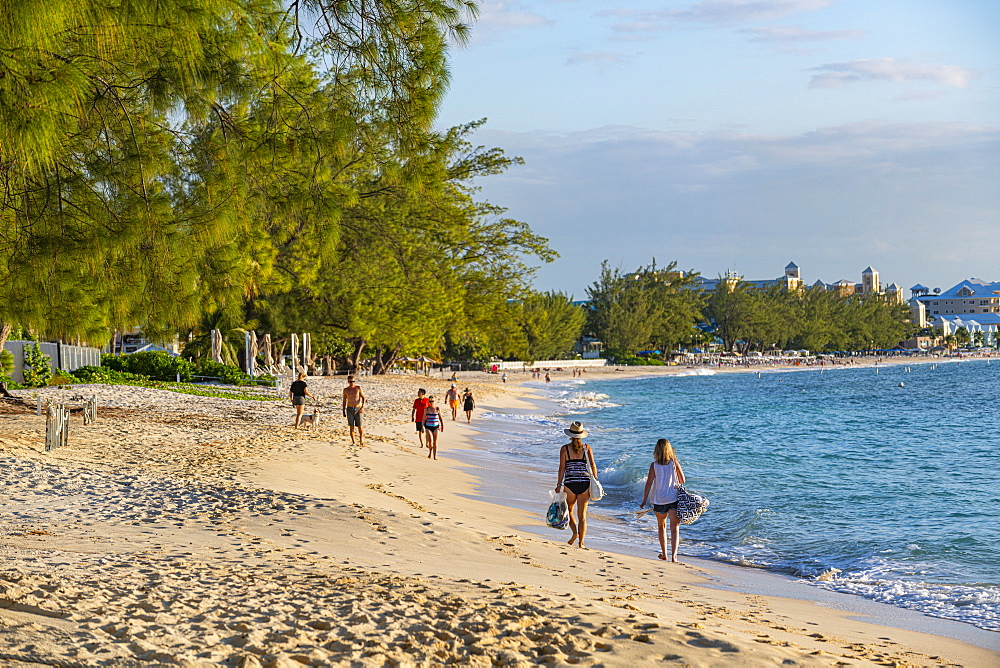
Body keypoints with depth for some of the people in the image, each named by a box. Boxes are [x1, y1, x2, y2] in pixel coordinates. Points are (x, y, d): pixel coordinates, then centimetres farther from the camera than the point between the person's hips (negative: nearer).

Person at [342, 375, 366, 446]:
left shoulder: (358, 388, -3)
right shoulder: (346, 390, 4)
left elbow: (363, 397, -3)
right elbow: (344, 401, 12)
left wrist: (363, 407, -18)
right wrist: (344, 411, 10)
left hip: (358, 409, -1)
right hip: (350, 409, 1)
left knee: (359, 426, -3)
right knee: (351, 426, -2)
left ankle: (361, 439, 16)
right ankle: (353, 442, 3)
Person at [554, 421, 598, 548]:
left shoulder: (565, 449, -1)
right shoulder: (587, 448, 3)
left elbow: (562, 468, -4)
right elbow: (593, 466, 1)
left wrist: (559, 484, -1)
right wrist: (595, 481, 10)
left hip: (570, 483, -2)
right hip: (585, 483, 2)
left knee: (568, 510, 19)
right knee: (582, 514, 7)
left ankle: (575, 532, -3)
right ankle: (581, 542, 2)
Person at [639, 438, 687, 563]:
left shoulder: (654, 465, -5)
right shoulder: (674, 462, -4)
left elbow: (649, 484, -5)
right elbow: (682, 480, 1)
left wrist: (644, 501, 3)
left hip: (659, 500, 1)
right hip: (674, 498, -1)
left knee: (661, 526, 21)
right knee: (674, 528, -1)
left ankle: (664, 554, 29)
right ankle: (673, 556, -14)